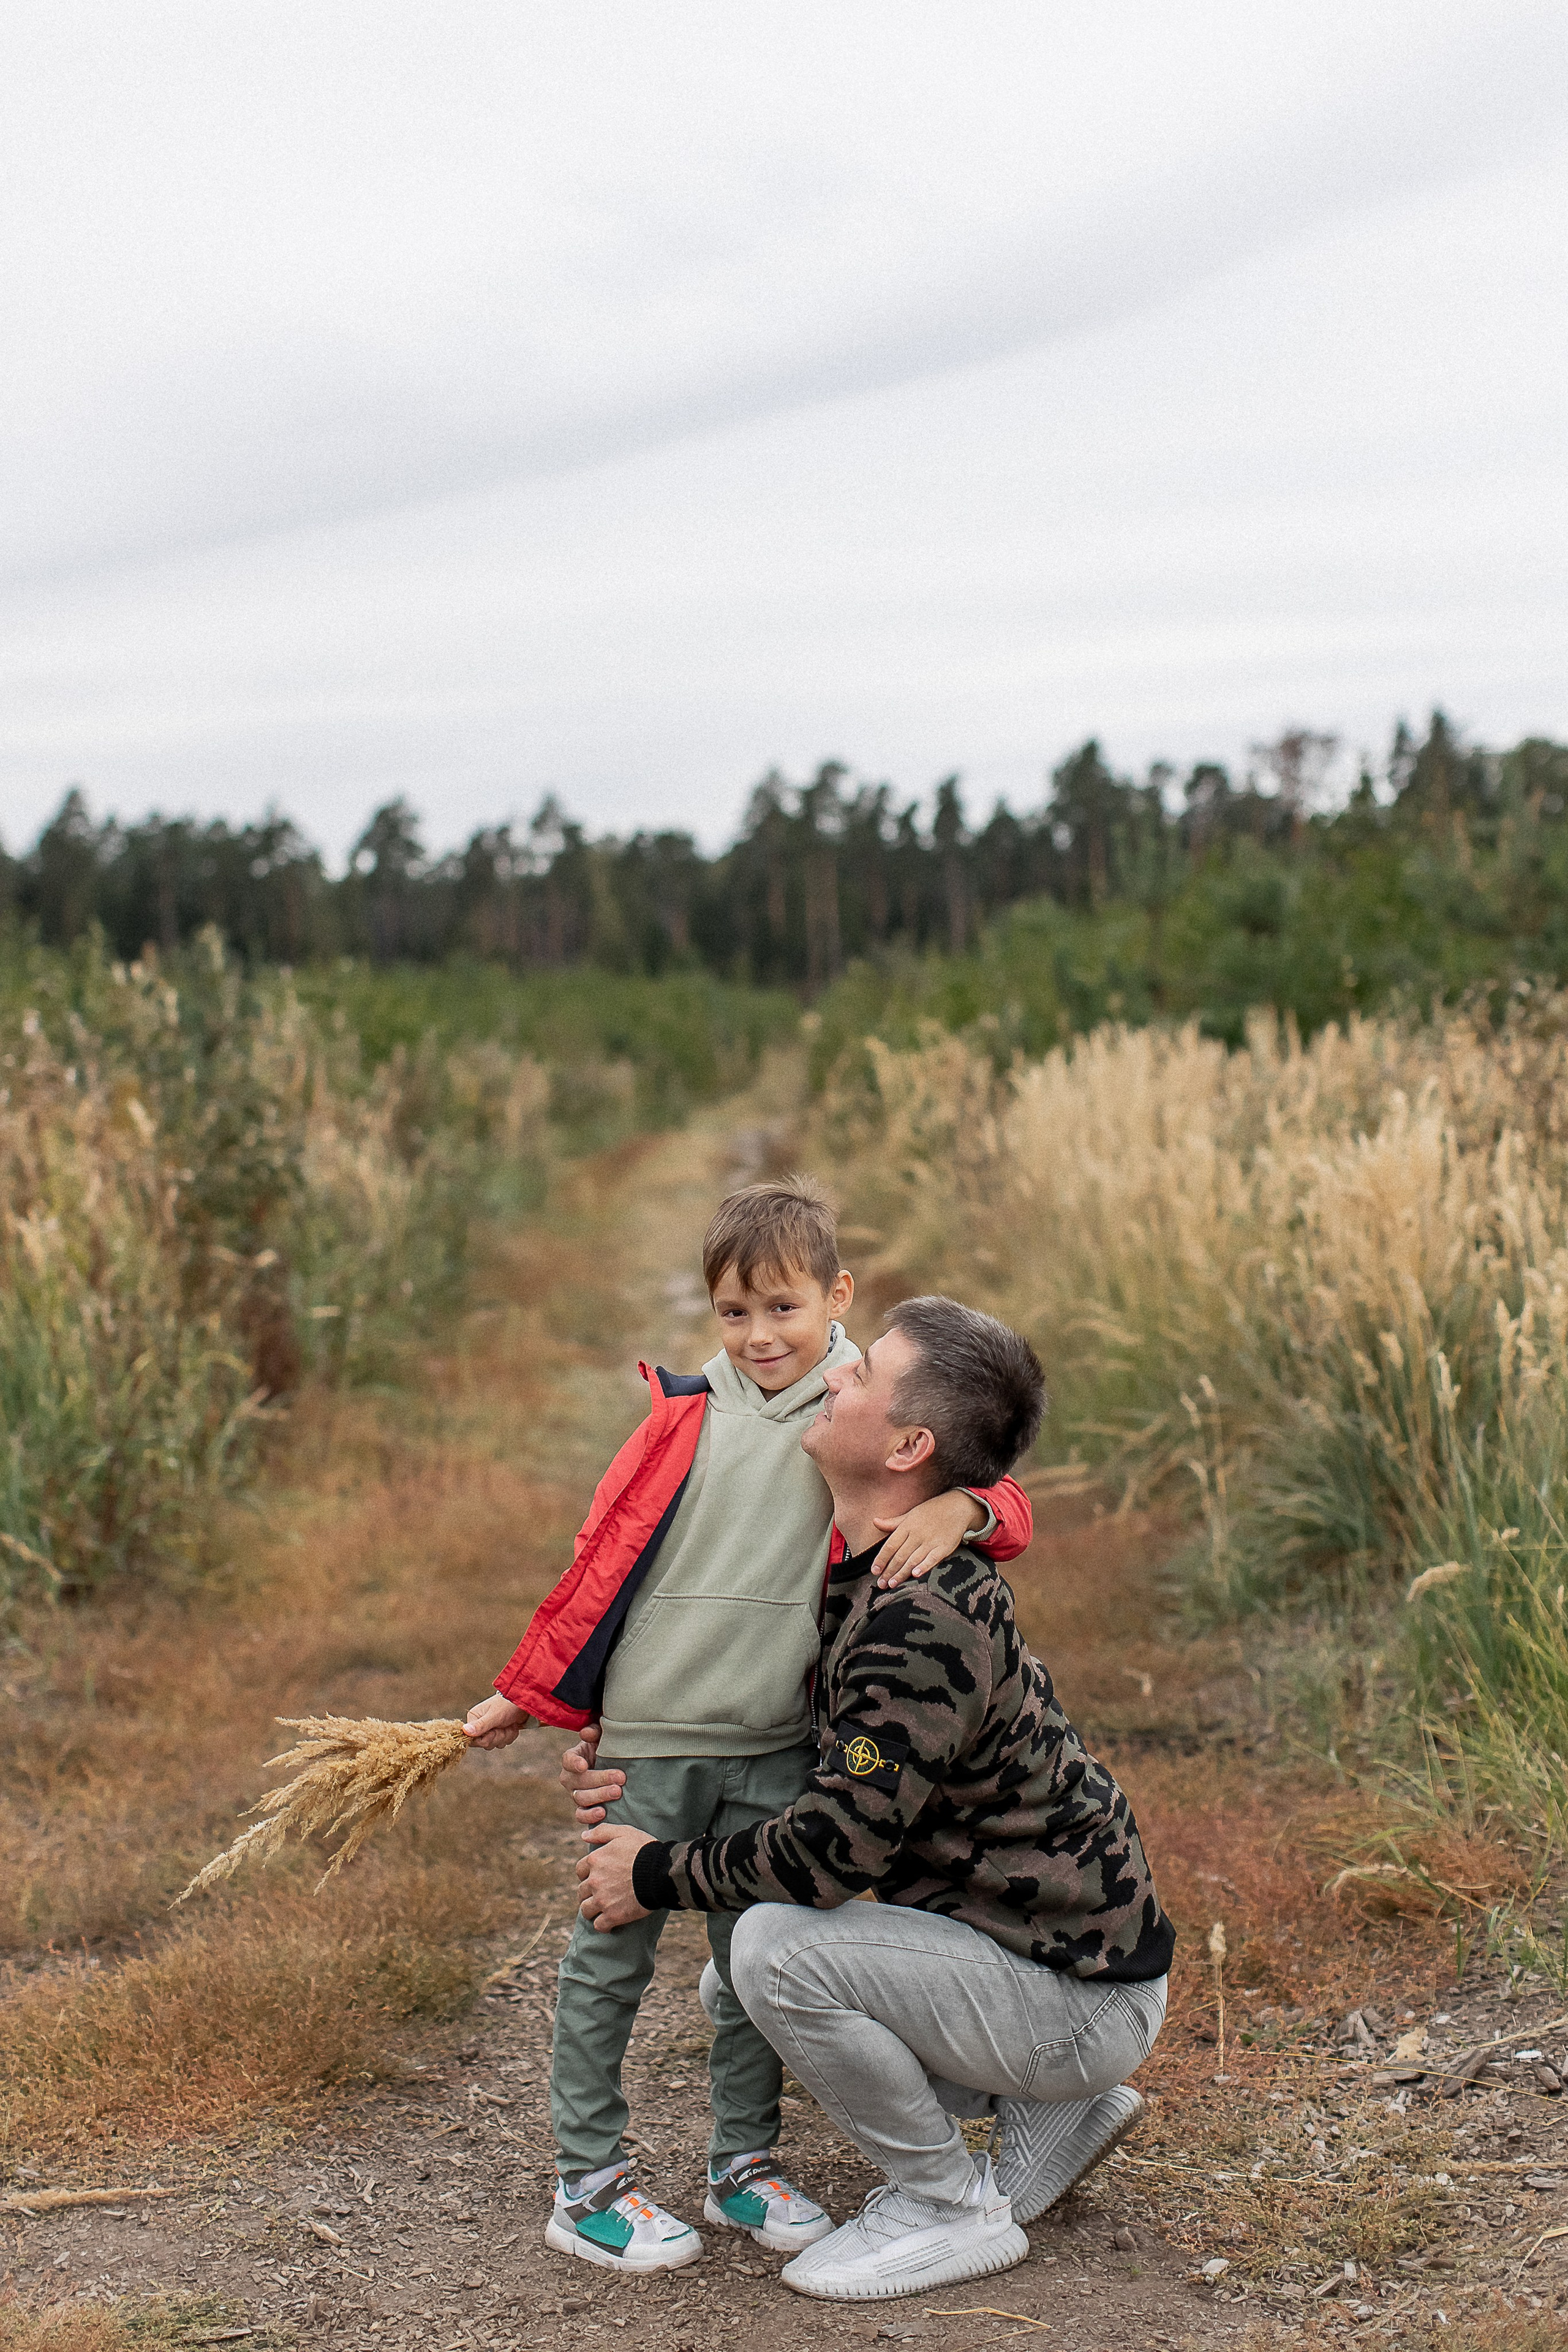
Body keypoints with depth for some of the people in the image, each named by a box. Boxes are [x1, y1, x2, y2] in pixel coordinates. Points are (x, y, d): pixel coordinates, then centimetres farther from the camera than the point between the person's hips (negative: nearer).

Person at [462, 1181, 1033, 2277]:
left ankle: (745, 2164, 28)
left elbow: (1004, 1506, -2)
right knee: (612, 1956, 6)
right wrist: (527, 1696, 7)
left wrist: (959, 1508, -26)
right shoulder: (687, 1415, -2)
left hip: (775, 1748, 1)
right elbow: (605, 1559, 3)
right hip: (648, 1734, -1)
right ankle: (587, 2184, 17)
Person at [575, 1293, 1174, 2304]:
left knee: (776, 1946, -24)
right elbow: (835, 1775, 14)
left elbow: (833, 1848, -27)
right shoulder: (870, 1576, 3)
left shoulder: (920, 1621, -28)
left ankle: (955, 2210, -4)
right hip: (1055, 1945, 9)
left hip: (1083, 2002, -9)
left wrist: (660, 1875, -13)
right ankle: (1049, 2111, 20)